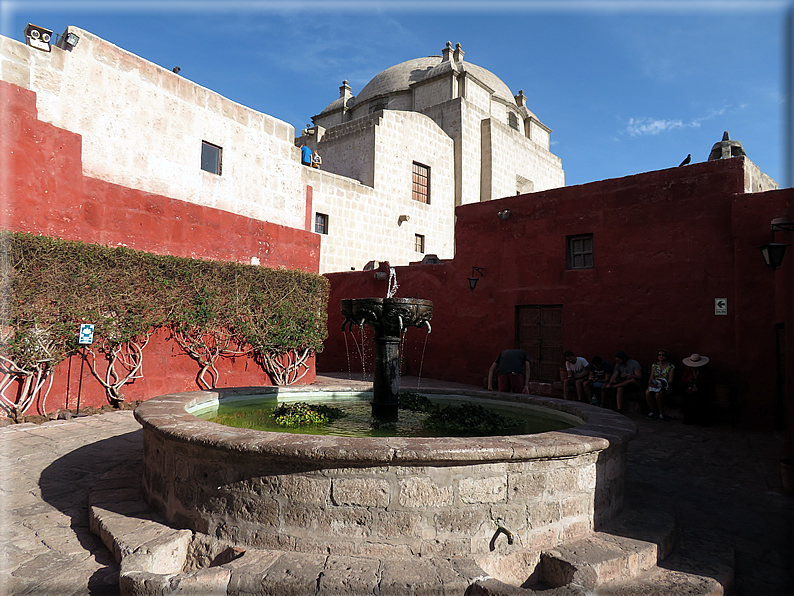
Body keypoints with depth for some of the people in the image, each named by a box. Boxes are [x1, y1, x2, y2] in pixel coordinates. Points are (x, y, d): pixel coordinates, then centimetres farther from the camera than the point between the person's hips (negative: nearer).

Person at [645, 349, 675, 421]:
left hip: (665, 386, -3)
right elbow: (651, 378, 10)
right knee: (647, 392, -31)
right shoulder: (654, 365, 14)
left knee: (658, 394, -37)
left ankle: (661, 413, -20)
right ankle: (652, 411, -17)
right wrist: (650, 382, -14)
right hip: (655, 385, 4)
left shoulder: (671, 366, 1)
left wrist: (659, 384, -21)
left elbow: (670, 380, -6)